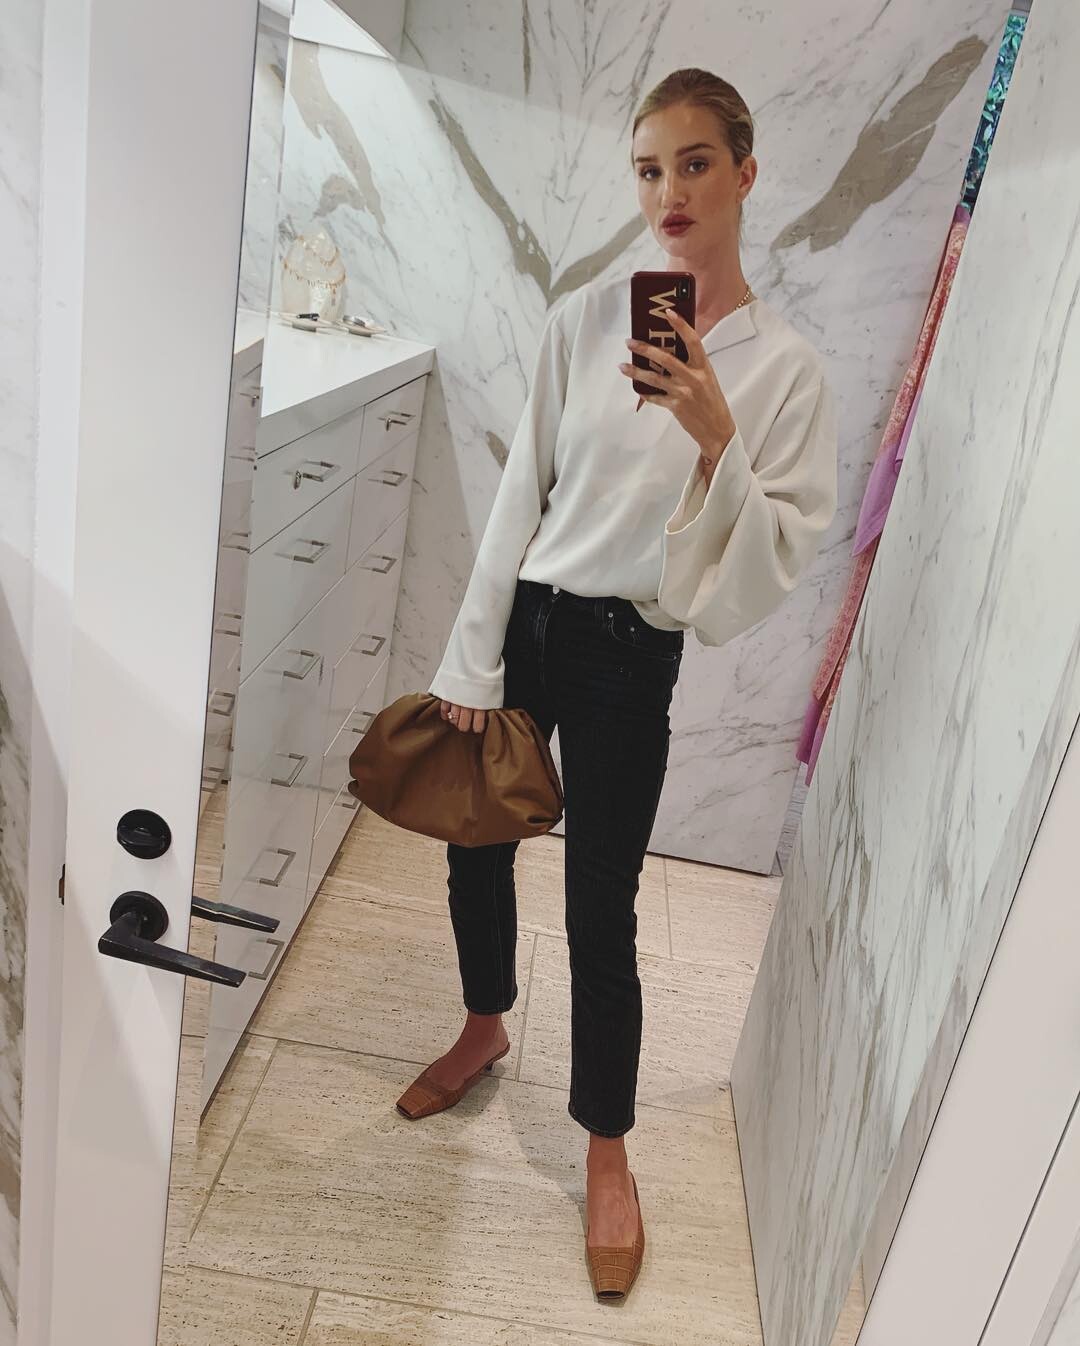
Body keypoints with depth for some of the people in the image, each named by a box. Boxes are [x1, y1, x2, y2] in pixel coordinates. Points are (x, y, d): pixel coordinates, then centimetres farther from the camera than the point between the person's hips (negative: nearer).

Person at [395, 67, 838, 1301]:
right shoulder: (585, 317, -1)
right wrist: (472, 661, 0)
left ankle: (607, 1151, 29)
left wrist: (715, 438, -26)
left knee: (601, 913, 4)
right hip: (524, 620, 4)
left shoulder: (783, 366, -7)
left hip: (631, 655, -3)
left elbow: (779, 559, -10)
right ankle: (485, 1031, 48)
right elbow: (521, 493, 1)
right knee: (475, 848, 16)